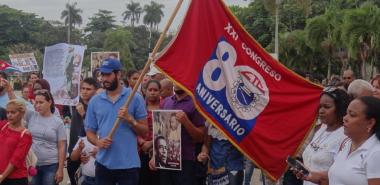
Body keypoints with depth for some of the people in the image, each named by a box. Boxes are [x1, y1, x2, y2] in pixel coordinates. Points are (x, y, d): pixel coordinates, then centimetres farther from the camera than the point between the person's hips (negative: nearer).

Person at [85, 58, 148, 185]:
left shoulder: (135, 98, -1)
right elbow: (90, 132, 9)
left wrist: (130, 120, -17)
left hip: (129, 165, -2)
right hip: (104, 164, 3)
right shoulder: (95, 101, 7)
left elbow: (144, 131, 0)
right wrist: (98, 142, -11)